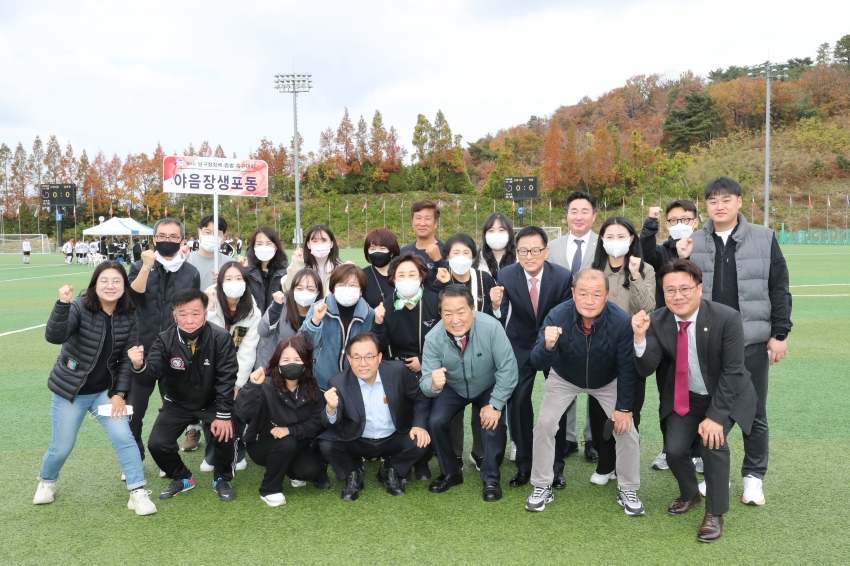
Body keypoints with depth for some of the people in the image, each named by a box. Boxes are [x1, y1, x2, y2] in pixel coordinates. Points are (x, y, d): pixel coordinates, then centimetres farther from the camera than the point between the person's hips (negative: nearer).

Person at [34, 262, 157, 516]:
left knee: (124, 437, -8)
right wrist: (63, 303, -46)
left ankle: (138, 492, 2)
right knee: (62, 447, 8)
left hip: (105, 390, 3)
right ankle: (46, 481, 40)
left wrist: (119, 393, -6)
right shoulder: (80, 308, -17)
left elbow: (126, 359, -1)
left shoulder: (128, 317, -6)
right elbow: (54, 336, -33)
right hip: (70, 389, -2)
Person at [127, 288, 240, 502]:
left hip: (212, 403, -2)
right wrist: (139, 366, -52)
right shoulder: (165, 340, -18)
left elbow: (226, 379, -21)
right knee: (157, 444, -9)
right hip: (177, 404, 3)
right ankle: (182, 478, 21)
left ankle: (222, 479, 5)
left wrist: (224, 414, -24)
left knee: (226, 433, -25)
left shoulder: (221, 338, -23)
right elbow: (152, 372, -27)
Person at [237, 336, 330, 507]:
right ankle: (269, 489, -10)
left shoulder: (311, 387, -9)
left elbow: (317, 422, -11)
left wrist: (290, 430, -25)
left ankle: (294, 471, 16)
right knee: (287, 443, -34)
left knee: (311, 470, -22)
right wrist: (253, 386, -52)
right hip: (262, 444, -3)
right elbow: (243, 412, -37)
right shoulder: (266, 386, -23)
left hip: (297, 446, 4)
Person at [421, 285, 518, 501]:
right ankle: (450, 473, 8)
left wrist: (495, 405, -26)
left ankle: (491, 479, 3)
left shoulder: (491, 328, -34)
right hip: (452, 388, 1)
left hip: (488, 388, -1)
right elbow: (425, 382, -26)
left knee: (494, 424, -23)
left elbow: (507, 368, -26)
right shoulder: (433, 339, -27)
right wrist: (434, 384, -50)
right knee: (436, 422, -19)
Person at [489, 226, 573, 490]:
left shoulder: (563, 276, -20)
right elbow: (503, 319, -17)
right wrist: (497, 306, -37)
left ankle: (556, 466, 22)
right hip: (521, 347, 1)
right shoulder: (506, 275, -17)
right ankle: (524, 465, 15)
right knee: (518, 402, -1)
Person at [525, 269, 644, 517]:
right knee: (545, 424, -9)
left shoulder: (622, 321, -33)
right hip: (564, 379, 0)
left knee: (627, 430, -6)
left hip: (608, 382, 0)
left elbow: (627, 368, -18)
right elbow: (537, 363, -34)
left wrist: (624, 406, -14)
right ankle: (542, 487, 10)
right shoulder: (557, 316, -33)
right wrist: (548, 345, -55)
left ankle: (628, 491, 17)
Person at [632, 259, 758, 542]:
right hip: (683, 397, 3)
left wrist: (715, 416, -26)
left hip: (726, 395, -3)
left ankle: (714, 514, -3)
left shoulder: (726, 318, -26)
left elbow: (732, 372, -22)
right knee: (675, 450, -7)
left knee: (713, 442, -25)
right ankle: (689, 494, 28)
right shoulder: (658, 320, -16)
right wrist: (640, 336, -37)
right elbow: (646, 369, -19)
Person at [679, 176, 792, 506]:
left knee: (754, 412, 9)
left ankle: (753, 477, 24)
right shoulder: (694, 243, 4)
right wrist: (681, 262, -11)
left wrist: (779, 334, -3)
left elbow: (779, 289, 1)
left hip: (752, 341, -1)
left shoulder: (764, 239, 0)